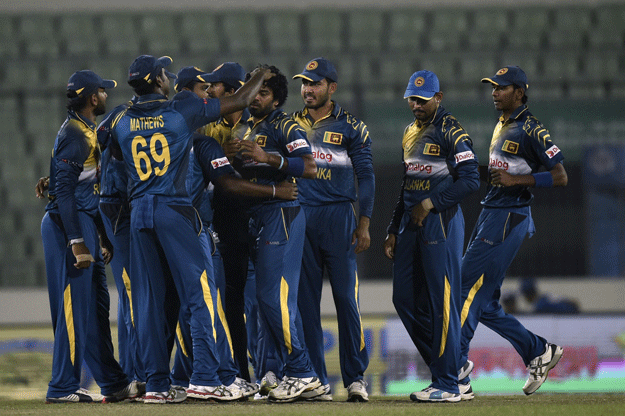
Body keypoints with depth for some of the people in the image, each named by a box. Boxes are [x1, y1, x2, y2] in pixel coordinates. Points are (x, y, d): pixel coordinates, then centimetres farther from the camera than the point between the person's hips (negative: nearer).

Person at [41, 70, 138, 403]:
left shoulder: (87, 132, 18)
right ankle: (63, 387, -7)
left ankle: (114, 384, 16)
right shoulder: (74, 134, -14)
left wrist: (103, 238, 22)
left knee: (97, 304, 12)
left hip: (84, 225, 11)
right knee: (75, 305, -9)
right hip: (68, 226, -11)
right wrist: (78, 244, -25)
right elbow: (65, 191, -21)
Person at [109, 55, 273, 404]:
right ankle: (204, 378, -11)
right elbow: (239, 102, 5)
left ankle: (157, 384, 5)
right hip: (174, 209, -5)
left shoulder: (122, 123, 8)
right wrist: (260, 77, 24)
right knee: (199, 294, -3)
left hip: (138, 214, 5)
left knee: (149, 300, 6)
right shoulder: (183, 110, -3)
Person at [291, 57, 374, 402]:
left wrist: (363, 225, -5)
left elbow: (365, 176, 2)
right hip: (298, 218, 3)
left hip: (338, 218, -3)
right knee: (306, 300, 2)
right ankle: (316, 381, 5)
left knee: (346, 298, -6)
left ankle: (356, 377, -2)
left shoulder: (351, 127, 4)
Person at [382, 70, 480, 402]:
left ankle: (447, 384, -7)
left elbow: (470, 180, -16)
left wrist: (430, 203, -17)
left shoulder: (451, 131, -8)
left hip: (441, 222, -9)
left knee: (441, 301, -9)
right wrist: (394, 230, 19)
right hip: (412, 224, 9)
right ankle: (443, 366, 16)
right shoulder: (410, 132, 18)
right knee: (404, 298, 7)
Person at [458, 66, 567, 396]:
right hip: (490, 216, 10)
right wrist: (478, 171, 12)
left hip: (508, 220, -10)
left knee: (468, 292, -12)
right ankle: (539, 352, 20)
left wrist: (516, 180, -20)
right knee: (484, 304, 9)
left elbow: (560, 176, -14)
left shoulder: (530, 129, -11)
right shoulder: (501, 127, 17)